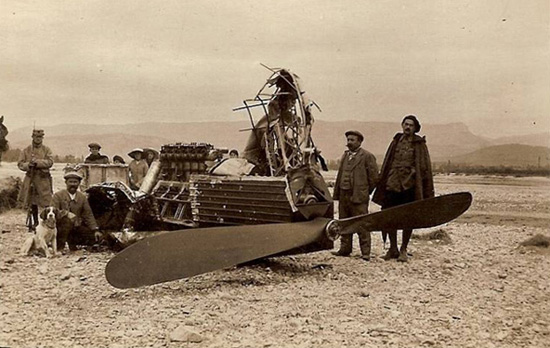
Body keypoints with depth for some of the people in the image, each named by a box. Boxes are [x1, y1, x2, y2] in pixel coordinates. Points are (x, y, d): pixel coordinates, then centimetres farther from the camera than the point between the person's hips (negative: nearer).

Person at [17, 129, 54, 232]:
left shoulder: (46, 150, 3)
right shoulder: (26, 150, 7)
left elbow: (50, 162, -11)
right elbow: (20, 164, 4)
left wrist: (37, 162, -21)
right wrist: (28, 165, -16)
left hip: (43, 179, -2)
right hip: (30, 178, 2)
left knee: (47, 201, -6)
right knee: (32, 202, 9)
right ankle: (34, 223, 22)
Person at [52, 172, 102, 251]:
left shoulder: (83, 197, 8)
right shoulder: (58, 195, -4)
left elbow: (88, 215, 4)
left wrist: (95, 230, -9)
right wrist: (67, 213, -34)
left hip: (76, 227, 4)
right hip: (60, 228, -4)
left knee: (96, 237, -11)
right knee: (68, 219, -36)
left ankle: (72, 241, 7)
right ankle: (60, 244, -18)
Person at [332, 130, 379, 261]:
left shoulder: (367, 156, -5)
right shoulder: (345, 156, 17)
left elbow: (374, 177, -4)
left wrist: (365, 192, 0)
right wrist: (337, 193, 10)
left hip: (358, 197, -7)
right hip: (343, 195, 7)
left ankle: (365, 252, 0)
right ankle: (345, 249, 23)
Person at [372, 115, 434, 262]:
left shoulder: (419, 144, 3)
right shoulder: (396, 141, 13)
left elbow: (425, 167, 2)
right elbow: (387, 164, 17)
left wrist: (428, 192, -3)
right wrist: (382, 183, 13)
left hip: (410, 185, -3)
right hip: (392, 184, 3)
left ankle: (403, 250, 16)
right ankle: (393, 249, 18)